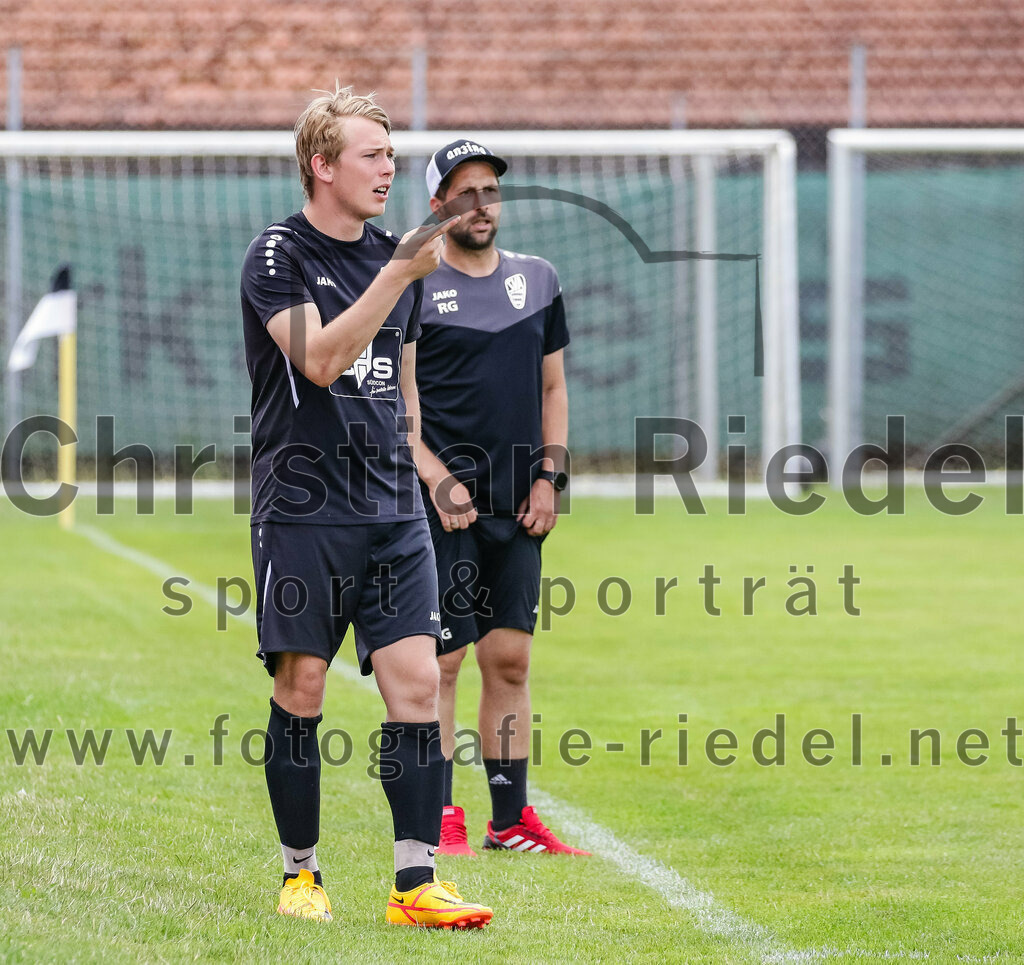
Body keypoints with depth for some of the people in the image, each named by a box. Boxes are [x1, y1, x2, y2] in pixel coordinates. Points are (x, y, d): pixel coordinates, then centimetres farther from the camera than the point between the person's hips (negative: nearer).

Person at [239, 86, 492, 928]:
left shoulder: (395, 257, 14)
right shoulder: (279, 256, -6)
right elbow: (320, 360, -20)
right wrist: (399, 273, -25)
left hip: (393, 511, 5)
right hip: (301, 511, -5)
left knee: (417, 684, -6)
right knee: (301, 689, -1)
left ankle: (416, 885, -6)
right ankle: (301, 873, 13)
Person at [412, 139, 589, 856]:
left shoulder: (537, 280, 13)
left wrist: (550, 476, 6)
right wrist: (438, 480, -14)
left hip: (519, 503, 5)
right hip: (442, 499, -5)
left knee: (511, 659, 5)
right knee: (441, 659, -4)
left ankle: (511, 819, 10)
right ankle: (439, 817, 4)